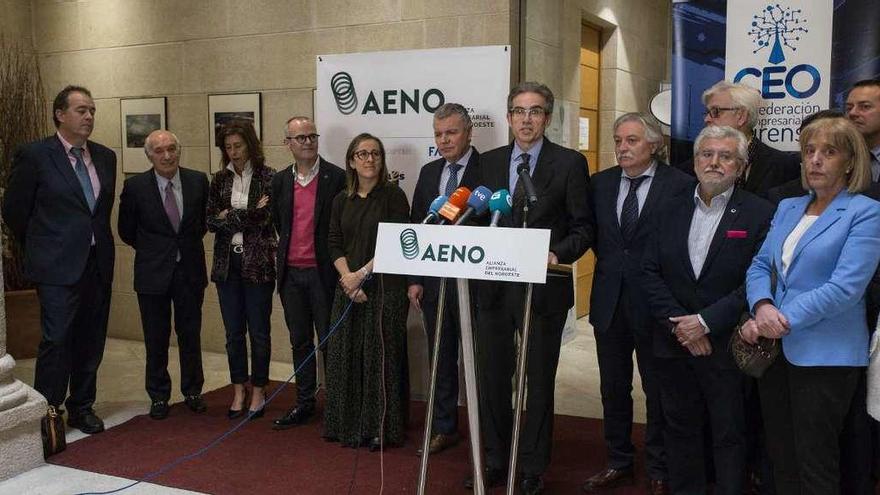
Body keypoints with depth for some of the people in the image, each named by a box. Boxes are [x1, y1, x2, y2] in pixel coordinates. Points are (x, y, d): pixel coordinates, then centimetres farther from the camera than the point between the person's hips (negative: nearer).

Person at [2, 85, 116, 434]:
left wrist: (97, 243, 15)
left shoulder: (105, 157, 10)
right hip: (58, 266, -5)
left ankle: (82, 406, 24)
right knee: (56, 340, -5)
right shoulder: (34, 155, -6)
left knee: (91, 340, 11)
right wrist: (41, 249, 7)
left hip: (98, 263, 5)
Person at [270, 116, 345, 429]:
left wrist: (335, 264, -5)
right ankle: (304, 402, 25)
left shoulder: (336, 178, -7)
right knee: (299, 341, 14)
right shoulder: (280, 181, 8)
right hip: (291, 272, 5)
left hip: (322, 272, -5)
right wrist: (288, 252, 14)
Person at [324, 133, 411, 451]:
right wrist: (347, 276, -9)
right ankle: (348, 425, 20)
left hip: (385, 287, -5)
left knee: (381, 356, -1)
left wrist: (363, 273, -12)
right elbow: (334, 243, 7)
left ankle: (382, 428, 10)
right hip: (348, 288, 5)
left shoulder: (393, 195, -3)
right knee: (345, 356, 7)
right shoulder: (342, 200, 12)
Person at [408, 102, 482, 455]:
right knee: (441, 359, 14)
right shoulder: (429, 173, 11)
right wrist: (414, 279, 6)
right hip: (434, 280, 5)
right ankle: (444, 429, 27)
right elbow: (416, 227, 12)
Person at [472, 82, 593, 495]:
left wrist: (559, 253, -20)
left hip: (543, 287, -4)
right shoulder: (489, 162, 9)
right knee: (492, 378, 12)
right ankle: (496, 461, 29)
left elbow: (583, 227, -4)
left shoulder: (570, 163, -3)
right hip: (494, 286, 4)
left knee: (538, 381, 8)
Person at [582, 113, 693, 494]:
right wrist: (610, 263, 4)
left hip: (654, 303, -4)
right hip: (609, 301, 4)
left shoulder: (680, 185, -8)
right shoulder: (600, 183, 6)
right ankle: (619, 462, 30)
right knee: (613, 388, 14)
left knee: (658, 391, 9)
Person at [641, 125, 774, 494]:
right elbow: (651, 271, 3)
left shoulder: (759, 214, -7)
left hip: (726, 347, -4)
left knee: (729, 436, 8)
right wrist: (677, 324, -9)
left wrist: (705, 322, -17)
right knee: (680, 429, 16)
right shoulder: (673, 211, 7)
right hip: (674, 343, 4)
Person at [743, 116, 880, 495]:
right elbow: (760, 265, 7)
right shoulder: (787, 208, 12)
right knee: (780, 458, 16)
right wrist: (763, 307, -13)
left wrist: (784, 320, -19)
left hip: (825, 355, -6)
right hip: (776, 347, 6)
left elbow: (845, 287, -18)